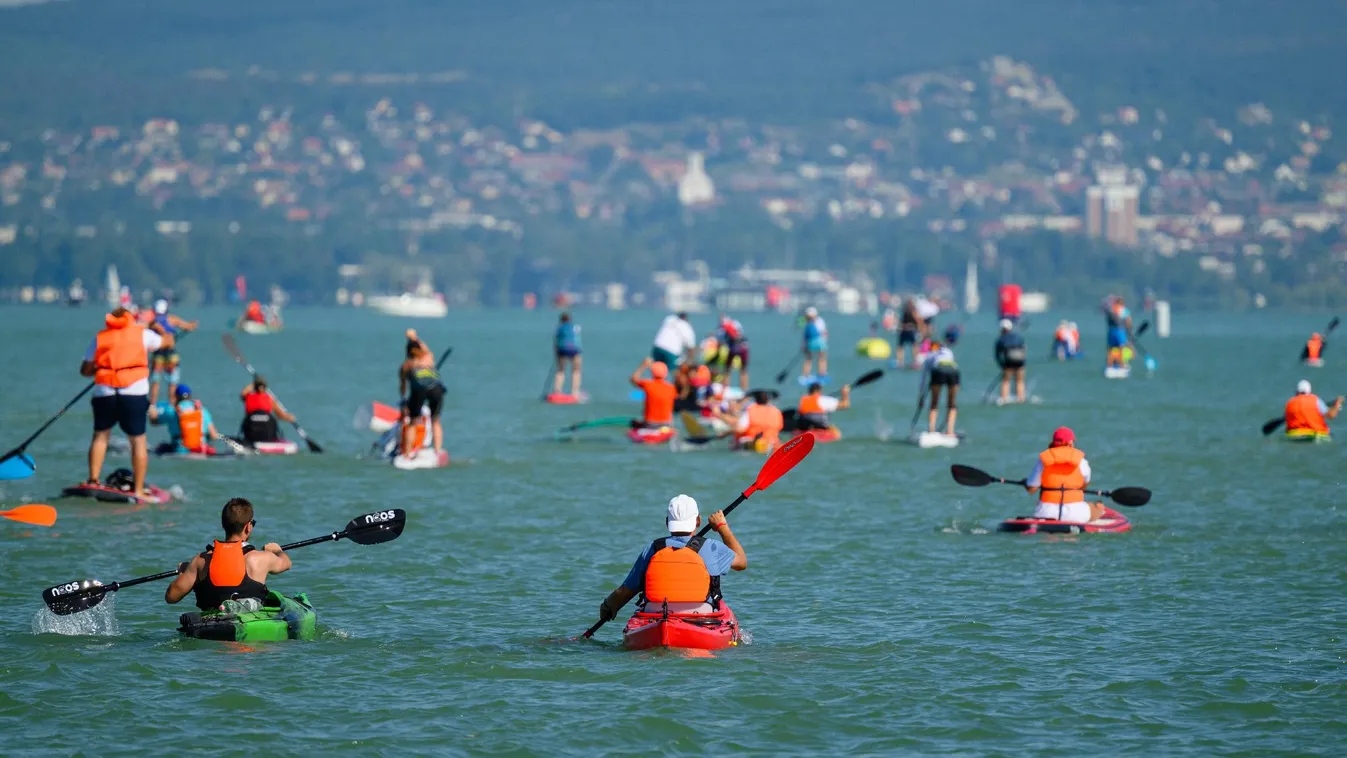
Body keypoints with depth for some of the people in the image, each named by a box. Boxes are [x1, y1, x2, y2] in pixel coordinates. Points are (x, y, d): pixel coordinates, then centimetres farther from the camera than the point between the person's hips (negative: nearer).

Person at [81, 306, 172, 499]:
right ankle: (138, 490, 2)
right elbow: (167, 341, 25)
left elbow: (85, 370, 11)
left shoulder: (99, 338, 13)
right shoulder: (142, 334, 10)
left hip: (104, 392, 1)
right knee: (138, 440, 4)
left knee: (100, 435, 18)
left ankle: (93, 481, 10)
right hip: (134, 393, -1)